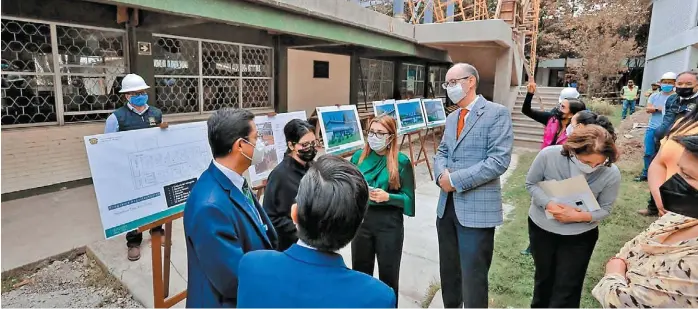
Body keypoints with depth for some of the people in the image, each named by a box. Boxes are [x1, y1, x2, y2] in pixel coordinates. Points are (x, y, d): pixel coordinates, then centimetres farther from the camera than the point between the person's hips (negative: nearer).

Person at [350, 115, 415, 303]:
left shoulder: (401, 161, -8)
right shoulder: (359, 156, 2)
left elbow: (408, 197, -6)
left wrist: (388, 197, -22)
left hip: (389, 222, -3)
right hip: (361, 219, 3)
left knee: (388, 273, 11)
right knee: (360, 271, 16)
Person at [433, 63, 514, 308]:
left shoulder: (497, 113, -8)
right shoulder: (452, 118, 15)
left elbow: (499, 160, -17)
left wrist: (456, 180, -18)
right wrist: (442, 174, -8)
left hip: (476, 208, -7)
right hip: (447, 205, 7)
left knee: (473, 275, 3)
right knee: (448, 270, 19)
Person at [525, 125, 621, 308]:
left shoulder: (611, 174, -24)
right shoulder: (548, 155, -26)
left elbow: (604, 209, -11)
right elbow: (531, 184, -12)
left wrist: (578, 216, -30)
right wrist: (550, 205, -29)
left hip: (579, 235, -1)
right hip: (541, 227, 1)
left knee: (566, 289, 8)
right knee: (543, 277, 24)